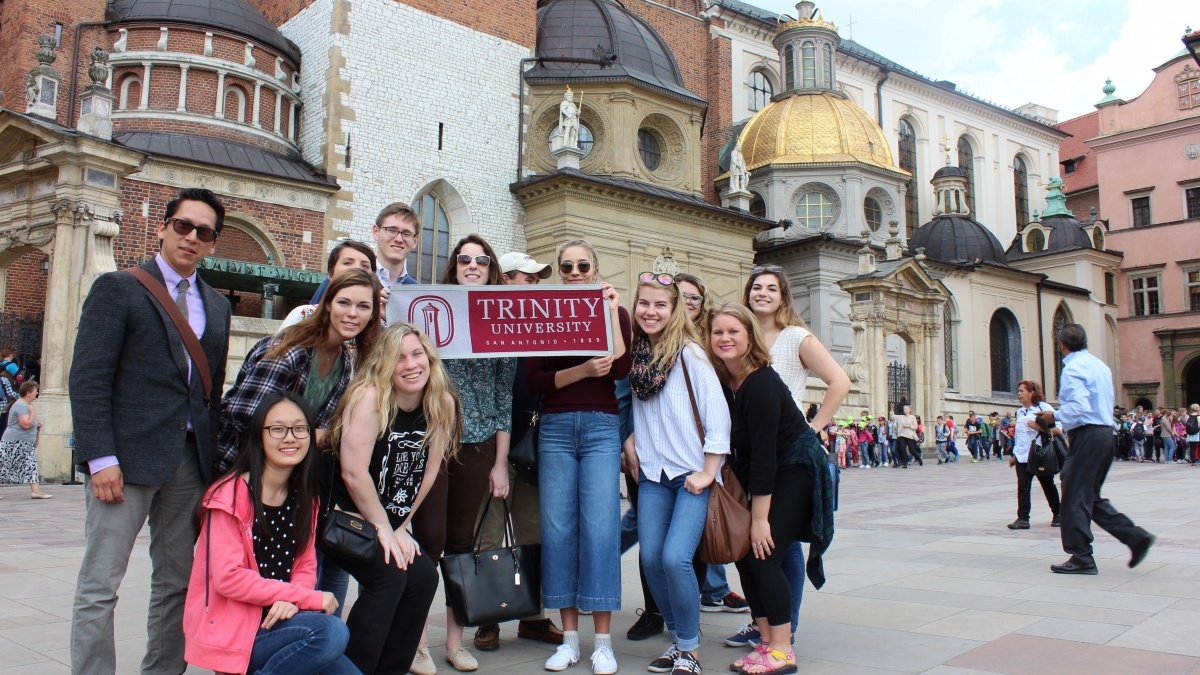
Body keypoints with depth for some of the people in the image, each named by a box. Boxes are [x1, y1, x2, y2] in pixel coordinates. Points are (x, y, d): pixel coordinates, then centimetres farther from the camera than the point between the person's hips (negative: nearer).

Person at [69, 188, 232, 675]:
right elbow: (88, 378, -8)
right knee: (99, 586, -2)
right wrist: (101, 458, -15)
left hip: (191, 461, 6)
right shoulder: (117, 288, 0)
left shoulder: (217, 306, 16)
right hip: (128, 456, -5)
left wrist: (215, 458, 8)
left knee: (177, 582, 10)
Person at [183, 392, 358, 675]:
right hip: (231, 629, -7)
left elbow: (306, 566, 9)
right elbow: (228, 578, -19)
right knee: (331, 631, -28)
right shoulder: (231, 496, -13)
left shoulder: (304, 499, 8)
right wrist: (311, 598, -19)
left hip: (275, 620, 7)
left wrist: (291, 600, -15)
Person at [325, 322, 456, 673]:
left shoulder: (442, 404, -5)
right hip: (342, 518, -6)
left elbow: (428, 473, 0)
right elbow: (353, 474, -24)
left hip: (388, 522, 6)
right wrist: (384, 529, -16)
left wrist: (401, 527, -1)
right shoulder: (369, 398, -22)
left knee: (424, 575, -11)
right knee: (388, 575, -23)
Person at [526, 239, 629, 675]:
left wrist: (610, 312, -7)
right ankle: (569, 638, 11)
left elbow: (621, 368, -8)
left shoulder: (615, 310, 8)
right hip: (555, 429, 2)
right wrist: (582, 370, -14)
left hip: (601, 427, -2)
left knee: (599, 527, -7)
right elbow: (534, 380, 0)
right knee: (558, 528, 1)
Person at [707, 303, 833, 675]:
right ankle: (767, 640, 14)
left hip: (795, 472, -8)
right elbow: (735, 446, 5)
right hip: (760, 475, 8)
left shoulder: (761, 383, -25)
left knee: (764, 554, -12)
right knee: (743, 552, 3)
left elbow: (764, 453, -25)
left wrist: (759, 518, -23)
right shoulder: (720, 380, -3)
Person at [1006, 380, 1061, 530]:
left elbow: (1058, 429, -13)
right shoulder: (1020, 412, 13)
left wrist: (1039, 427, -23)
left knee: (1048, 486, 10)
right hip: (1022, 456, 5)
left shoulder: (1043, 407, -6)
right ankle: (1022, 519, -6)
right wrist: (1014, 454, 17)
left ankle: (1057, 515, 27)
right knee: (1022, 487, -6)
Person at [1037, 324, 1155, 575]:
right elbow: (1107, 404, 20)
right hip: (1105, 432, 9)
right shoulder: (1100, 365, 17)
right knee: (1091, 496, 17)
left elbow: (1079, 406, -24)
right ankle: (1136, 537, 10)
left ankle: (1081, 558, 2)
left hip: (1087, 435, -9)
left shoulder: (1073, 368, -12)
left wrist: (1054, 415, -8)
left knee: (1075, 496, -2)